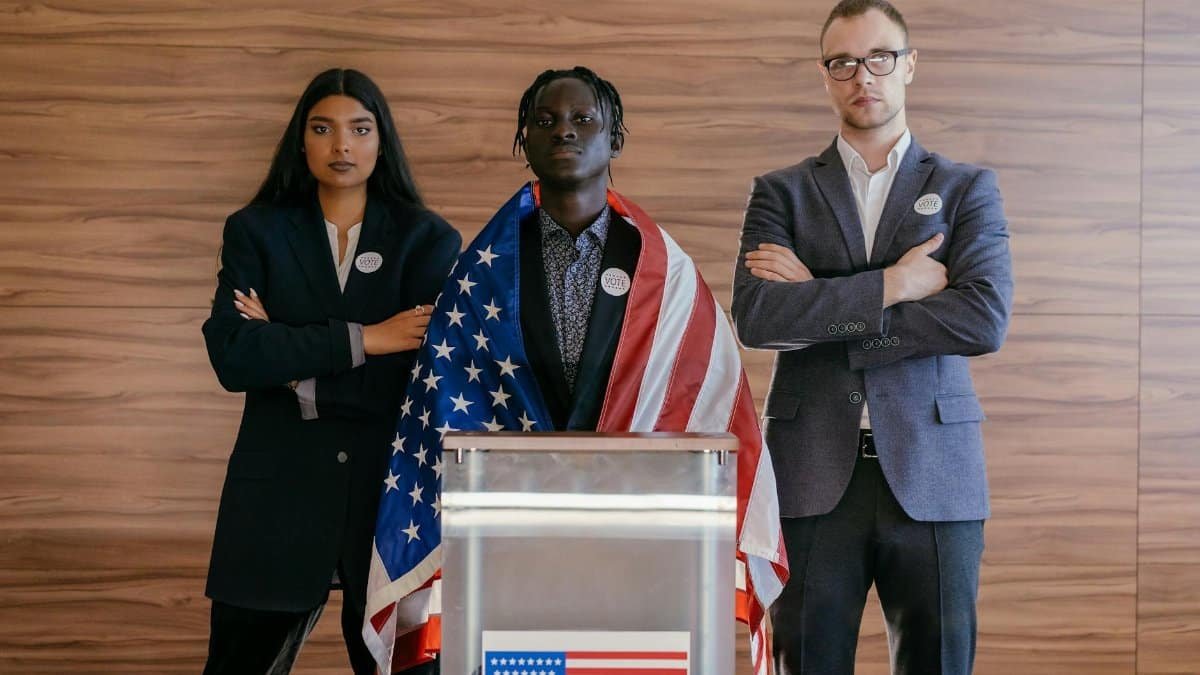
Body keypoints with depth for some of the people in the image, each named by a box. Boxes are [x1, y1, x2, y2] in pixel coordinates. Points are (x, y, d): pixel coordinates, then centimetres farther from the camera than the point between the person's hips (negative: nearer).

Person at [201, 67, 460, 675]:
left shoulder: (428, 239, 5)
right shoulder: (255, 231, 6)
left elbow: (421, 374, -9)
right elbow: (231, 356, -10)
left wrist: (289, 355, -8)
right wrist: (361, 340, -14)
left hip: (392, 487, 0)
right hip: (279, 489, 0)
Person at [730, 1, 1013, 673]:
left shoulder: (967, 189, 10)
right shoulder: (782, 192, 11)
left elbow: (986, 320, -8)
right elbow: (756, 316, -6)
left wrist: (821, 305, -7)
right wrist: (891, 283, -10)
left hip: (932, 476, 0)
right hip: (813, 475, 0)